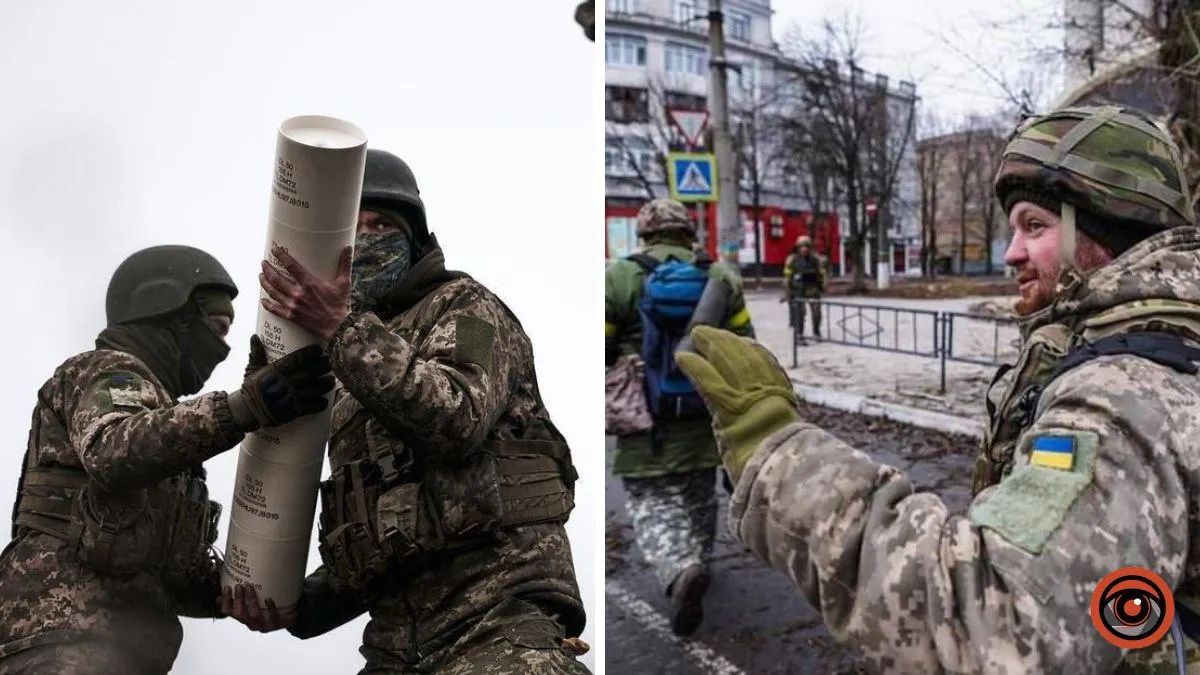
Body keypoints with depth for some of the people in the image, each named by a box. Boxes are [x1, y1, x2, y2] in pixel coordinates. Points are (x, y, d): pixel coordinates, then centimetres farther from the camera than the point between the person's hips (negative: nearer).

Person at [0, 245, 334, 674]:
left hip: (120, 637, 9)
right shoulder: (111, 372, 1)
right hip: (72, 635, -9)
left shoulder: (159, 413, 28)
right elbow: (112, 449, -27)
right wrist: (244, 408, -37)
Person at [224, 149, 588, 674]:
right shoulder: (346, 392, 23)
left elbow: (458, 420, -18)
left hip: (497, 617, -7)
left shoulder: (460, 305, 4)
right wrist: (296, 606, 6)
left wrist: (342, 330, -16)